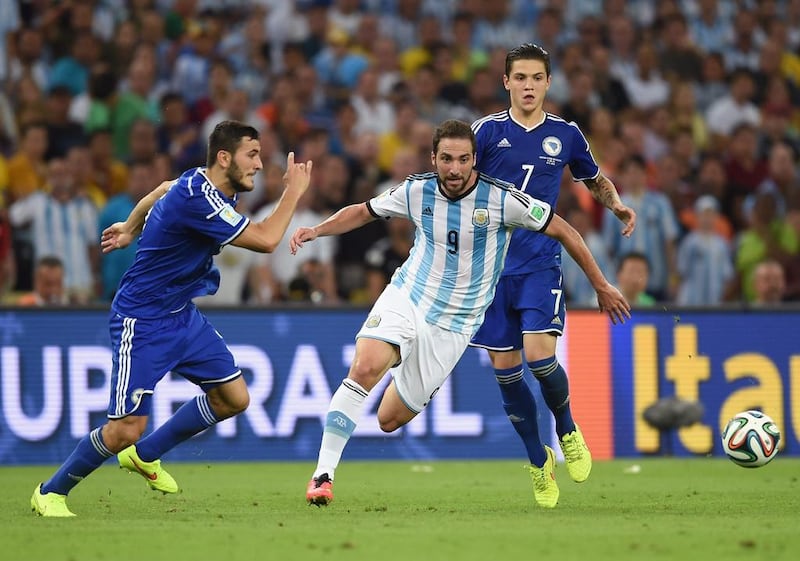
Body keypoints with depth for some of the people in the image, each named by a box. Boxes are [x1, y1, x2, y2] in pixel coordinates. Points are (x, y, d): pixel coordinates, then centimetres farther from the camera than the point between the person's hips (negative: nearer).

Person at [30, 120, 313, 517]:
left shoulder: (205, 185, 2)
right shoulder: (197, 199, -29)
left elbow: (163, 189, 24)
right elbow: (265, 240, -29)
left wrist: (131, 229, 39)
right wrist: (294, 191, -16)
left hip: (182, 315, 10)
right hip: (142, 321, -10)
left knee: (233, 397, 6)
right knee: (126, 429, -11)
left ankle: (145, 456, 23)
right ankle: (50, 492, 10)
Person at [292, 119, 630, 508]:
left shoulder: (500, 199, -16)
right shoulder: (416, 191, -6)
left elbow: (562, 230, -5)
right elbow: (363, 212, 11)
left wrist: (601, 286, 0)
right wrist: (317, 230, -6)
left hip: (452, 324, -1)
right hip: (404, 297, 1)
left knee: (390, 419, -2)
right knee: (365, 367, -27)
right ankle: (323, 473, -19)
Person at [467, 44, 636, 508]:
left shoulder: (565, 134, 5)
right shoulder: (488, 130, 0)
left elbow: (596, 180, 21)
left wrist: (618, 205, 1)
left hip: (541, 264, -1)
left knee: (539, 355, -19)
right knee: (505, 370, 3)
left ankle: (567, 428, 11)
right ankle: (539, 461, 20)